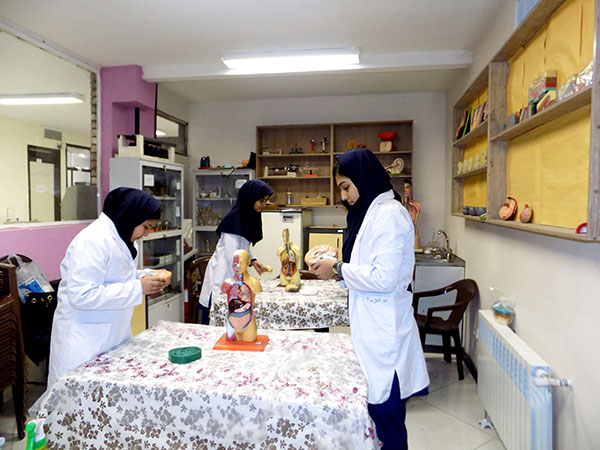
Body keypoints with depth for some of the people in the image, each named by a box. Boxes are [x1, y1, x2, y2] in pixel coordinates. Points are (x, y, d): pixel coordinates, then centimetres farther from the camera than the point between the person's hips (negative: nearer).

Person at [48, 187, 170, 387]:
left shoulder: (122, 237, 7)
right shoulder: (93, 241, -21)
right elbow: (81, 295, -26)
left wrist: (144, 277, 0)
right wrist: (138, 288, -24)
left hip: (115, 335, 8)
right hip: (84, 343, -8)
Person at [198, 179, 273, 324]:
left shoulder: (249, 217, 8)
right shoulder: (234, 219, -20)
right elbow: (232, 255, -21)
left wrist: (252, 261, 6)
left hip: (233, 272, 9)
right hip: (222, 273, -8)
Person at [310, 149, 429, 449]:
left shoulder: (389, 214, -16)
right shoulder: (372, 211, 15)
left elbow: (384, 278, -22)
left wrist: (338, 269, -12)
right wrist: (338, 269, 7)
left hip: (384, 332, -9)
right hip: (372, 327, 9)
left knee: (386, 411, 5)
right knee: (377, 408, 19)